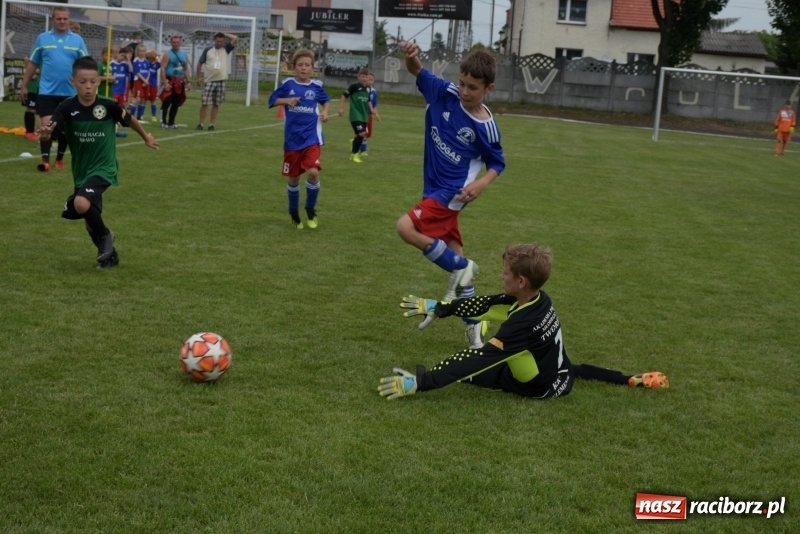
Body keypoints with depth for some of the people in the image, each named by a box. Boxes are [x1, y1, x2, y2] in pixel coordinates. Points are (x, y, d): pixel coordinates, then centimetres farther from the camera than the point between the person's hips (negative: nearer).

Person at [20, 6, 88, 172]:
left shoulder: (77, 40, 3)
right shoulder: (42, 38, 4)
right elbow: (32, 64, 9)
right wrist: (24, 86, 8)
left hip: (70, 92, 1)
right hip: (47, 91, -1)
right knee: (46, 125, -10)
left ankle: (60, 158, 25)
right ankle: (45, 160, -9)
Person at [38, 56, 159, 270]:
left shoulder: (108, 106, -15)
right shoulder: (67, 107, -13)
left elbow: (130, 120, 4)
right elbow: (49, 130, -26)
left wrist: (146, 137, 19)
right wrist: (45, 132, -50)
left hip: (104, 168, -4)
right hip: (81, 171, 4)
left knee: (81, 204, -29)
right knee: (90, 220, 15)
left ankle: (105, 235, -1)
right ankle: (109, 254, 40)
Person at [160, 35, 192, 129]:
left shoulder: (184, 54, 13)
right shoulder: (167, 54, -6)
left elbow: (186, 69, 18)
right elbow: (163, 69, -12)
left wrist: (188, 82, 10)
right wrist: (165, 83, -21)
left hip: (180, 82, 6)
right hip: (170, 81, -6)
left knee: (176, 104, 8)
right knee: (166, 103, -7)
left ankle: (171, 122, 15)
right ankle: (163, 122, -3)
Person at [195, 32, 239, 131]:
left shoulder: (225, 49, 7)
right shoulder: (208, 50, 4)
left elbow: (236, 38, -1)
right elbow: (200, 63, 11)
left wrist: (224, 34, 2)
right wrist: (199, 76, 6)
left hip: (221, 81, 1)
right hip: (209, 81, -1)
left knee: (216, 104, 3)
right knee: (204, 103, -3)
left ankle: (212, 124, 9)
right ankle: (200, 123, 4)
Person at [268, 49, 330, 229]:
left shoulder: (317, 86, 1)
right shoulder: (287, 84, -2)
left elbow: (326, 100, 20)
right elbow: (272, 100, 5)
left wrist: (325, 112, 1)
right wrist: (286, 100, -13)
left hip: (312, 138, 0)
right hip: (292, 139, 0)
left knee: (313, 172, -20)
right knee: (293, 178, 9)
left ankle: (311, 210, 4)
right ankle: (294, 213, 31)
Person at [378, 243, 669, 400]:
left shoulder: (524, 323, -32)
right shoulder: (538, 299, -9)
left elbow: (480, 361, -38)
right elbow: (484, 303, 4)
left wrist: (421, 382, -41)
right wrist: (439, 308, 5)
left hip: (540, 388, -8)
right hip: (562, 375, 8)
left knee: (470, 362, -2)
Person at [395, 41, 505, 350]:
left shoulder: (486, 127, -14)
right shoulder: (445, 93, -5)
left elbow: (497, 163, -1)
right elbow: (418, 72, -2)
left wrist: (481, 184, -20)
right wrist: (411, 57, -25)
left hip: (451, 193, -6)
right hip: (436, 190, 6)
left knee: (406, 228, -24)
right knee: (452, 255, 12)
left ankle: (460, 267, -5)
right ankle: (474, 324, 24)